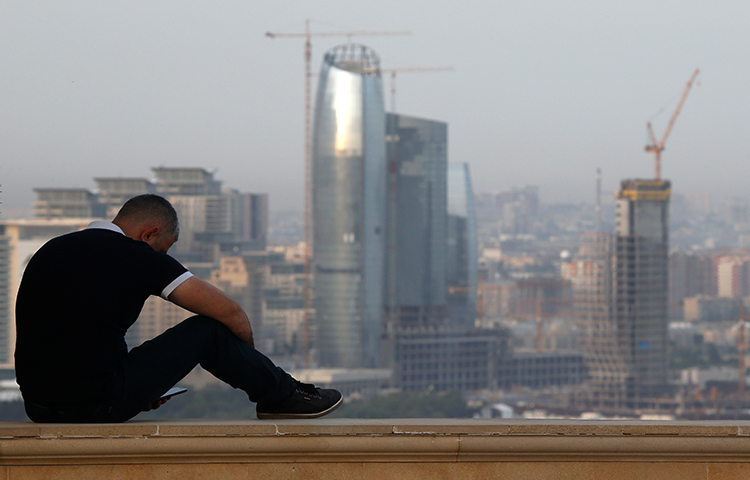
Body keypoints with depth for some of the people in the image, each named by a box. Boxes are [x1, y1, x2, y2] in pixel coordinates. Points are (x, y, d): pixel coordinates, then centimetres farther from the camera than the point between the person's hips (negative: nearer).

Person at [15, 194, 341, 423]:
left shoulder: (51, 251, 15)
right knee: (207, 330, 6)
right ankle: (281, 395, 25)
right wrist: (247, 357, 19)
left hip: (36, 405, 7)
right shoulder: (136, 257, -5)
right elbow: (229, 310, -1)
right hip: (97, 405, -6)